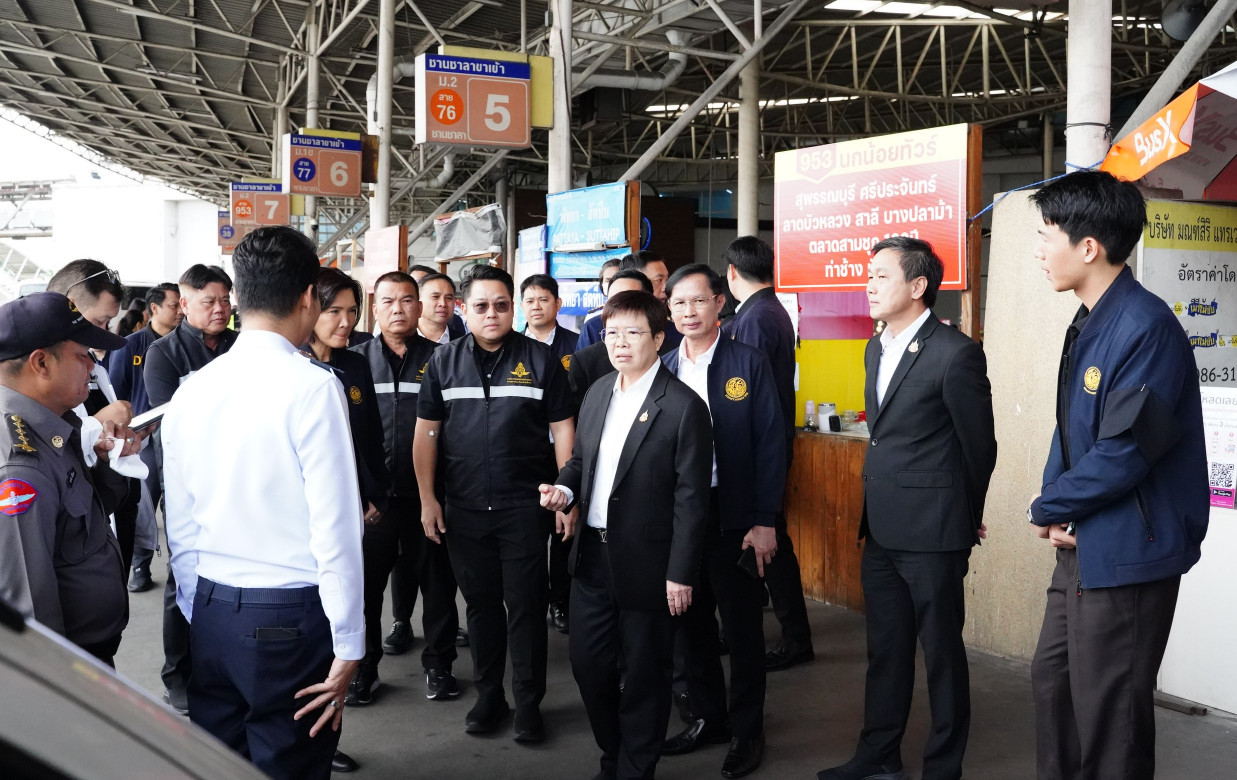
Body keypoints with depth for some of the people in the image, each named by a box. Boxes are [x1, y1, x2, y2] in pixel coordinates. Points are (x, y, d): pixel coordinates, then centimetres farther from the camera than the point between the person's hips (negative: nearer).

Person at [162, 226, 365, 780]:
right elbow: (334, 526, -16)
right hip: (290, 616, -6)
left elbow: (180, 525, 9)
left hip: (210, 615, 6)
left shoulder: (192, 390, 4)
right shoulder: (313, 387, -13)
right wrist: (348, 647, -10)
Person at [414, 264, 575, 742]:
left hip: (524, 505, -2)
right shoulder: (444, 362, 4)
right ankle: (489, 696, 26)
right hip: (464, 508, 2)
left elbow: (562, 429, 0)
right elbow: (427, 432, 6)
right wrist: (427, 499, 0)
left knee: (525, 605, 3)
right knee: (481, 603, 13)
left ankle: (529, 703, 15)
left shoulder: (540, 360, -1)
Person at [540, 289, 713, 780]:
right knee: (588, 665, 15)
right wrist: (565, 487, -4)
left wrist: (681, 574, -15)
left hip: (646, 564, -6)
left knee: (643, 676, 8)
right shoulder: (597, 393, 8)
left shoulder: (683, 407, -13)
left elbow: (690, 497, -14)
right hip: (592, 555, 6)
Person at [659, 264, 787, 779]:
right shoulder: (663, 369, 7)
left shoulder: (749, 364, -5)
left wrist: (764, 521, -12)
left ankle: (746, 732, 18)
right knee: (693, 623, 14)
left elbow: (770, 444, -7)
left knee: (742, 626, 5)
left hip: (734, 517, -4)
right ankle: (707, 717, 30)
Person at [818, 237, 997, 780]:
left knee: (942, 652, 6)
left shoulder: (956, 354, -14)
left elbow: (979, 446, -5)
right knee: (885, 648, 17)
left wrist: (966, 518, 6)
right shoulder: (876, 349, 11)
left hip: (931, 532, -8)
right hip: (881, 530, 8)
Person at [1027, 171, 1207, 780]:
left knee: (1106, 714, 2)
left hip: (1126, 554, -9)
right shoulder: (1088, 324, 9)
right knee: (1052, 683, 19)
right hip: (1080, 546, 9)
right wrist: (1054, 508, -2)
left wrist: (1047, 511, -11)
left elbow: (1124, 451, -24)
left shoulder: (1146, 327, -21)